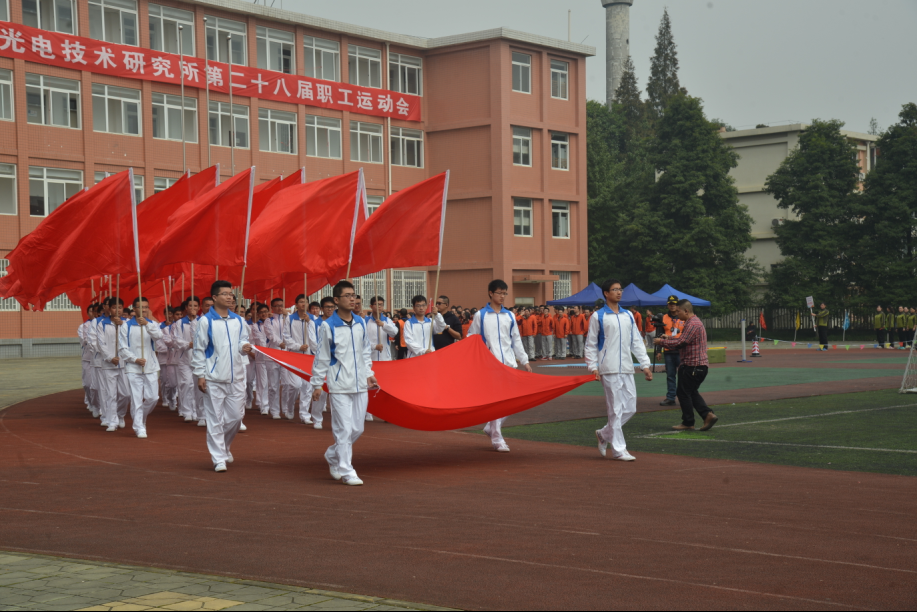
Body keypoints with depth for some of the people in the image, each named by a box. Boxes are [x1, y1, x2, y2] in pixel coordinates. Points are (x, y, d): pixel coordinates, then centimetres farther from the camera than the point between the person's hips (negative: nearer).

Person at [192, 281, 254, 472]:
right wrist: (200, 374, -8)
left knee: (235, 416, 8)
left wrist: (245, 347, -9)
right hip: (214, 378, -4)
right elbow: (199, 349, -3)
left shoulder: (238, 321, 9)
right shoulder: (206, 321, -3)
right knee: (215, 419, -1)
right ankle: (219, 458, 4)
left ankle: (225, 446, 33)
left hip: (236, 376, 4)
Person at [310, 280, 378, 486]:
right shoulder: (328, 326, -6)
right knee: (344, 429, -6)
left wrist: (369, 373, 13)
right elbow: (321, 357, -3)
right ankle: (346, 471, 0)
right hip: (339, 385, -5)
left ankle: (332, 456, 31)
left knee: (357, 429, 9)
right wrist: (317, 384, -2)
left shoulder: (361, 323, 9)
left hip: (360, 384, 6)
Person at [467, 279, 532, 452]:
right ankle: (497, 439, -2)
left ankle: (491, 428, 22)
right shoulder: (480, 315, 1)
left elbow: (516, 340, 17)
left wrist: (524, 361, 14)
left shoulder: (509, 316, 12)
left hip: (509, 363, 4)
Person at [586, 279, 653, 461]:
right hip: (609, 370, -6)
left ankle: (604, 434, 23)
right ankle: (618, 449, 0)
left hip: (627, 369, 6)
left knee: (630, 408, 5)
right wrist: (593, 368, -8)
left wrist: (645, 365, 11)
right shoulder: (598, 317, 0)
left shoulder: (628, 316, 15)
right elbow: (590, 344, 1)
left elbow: (637, 342, 17)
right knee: (615, 409, -5)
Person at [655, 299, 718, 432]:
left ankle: (688, 422, 8)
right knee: (691, 392, 16)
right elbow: (683, 339, 21)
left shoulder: (693, 324, -18)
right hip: (699, 365, 11)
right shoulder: (694, 322, 17)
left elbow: (680, 342, -22)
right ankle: (708, 414, 5)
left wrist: (662, 342, -12)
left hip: (693, 366, -11)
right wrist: (668, 337, 12)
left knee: (684, 393, 0)